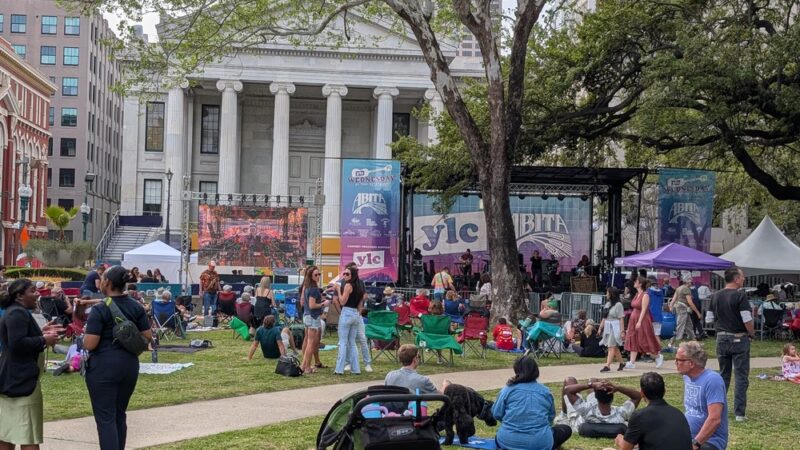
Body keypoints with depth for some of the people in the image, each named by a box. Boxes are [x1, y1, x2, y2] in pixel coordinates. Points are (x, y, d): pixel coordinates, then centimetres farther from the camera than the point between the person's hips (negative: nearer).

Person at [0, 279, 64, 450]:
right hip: (21, 378, -11)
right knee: (29, 434, -7)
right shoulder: (17, 314, -17)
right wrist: (43, 340, -17)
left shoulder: (15, 312, 16)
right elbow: (17, 343, -27)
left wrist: (41, 333, 11)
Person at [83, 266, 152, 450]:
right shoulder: (136, 307, 3)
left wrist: (85, 336, 4)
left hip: (103, 367, -6)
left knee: (105, 418, -2)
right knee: (119, 415, 17)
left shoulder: (100, 310, -14)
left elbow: (90, 344, -17)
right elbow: (148, 337, 5)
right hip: (129, 366, 6)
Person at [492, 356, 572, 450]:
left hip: (509, 441, 2)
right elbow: (551, 417, 17)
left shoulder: (508, 389, -1)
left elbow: (496, 414, 1)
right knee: (566, 429, 24)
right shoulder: (545, 391, 5)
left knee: (499, 437, 39)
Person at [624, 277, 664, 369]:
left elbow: (643, 310, -18)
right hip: (634, 319, 8)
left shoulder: (645, 295, -13)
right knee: (633, 341, 3)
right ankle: (632, 362, 2)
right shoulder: (637, 295, 11)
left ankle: (658, 356, 20)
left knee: (646, 341, 0)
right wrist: (633, 320, 16)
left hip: (642, 320, -8)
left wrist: (639, 322, -23)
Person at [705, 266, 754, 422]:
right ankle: (739, 413, -1)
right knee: (741, 377, 1)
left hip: (721, 338, 6)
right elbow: (747, 320, -17)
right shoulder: (740, 296, -14)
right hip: (739, 339, -5)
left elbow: (709, 318, 8)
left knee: (723, 374, 17)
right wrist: (752, 333, -1)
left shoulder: (715, 296, 4)